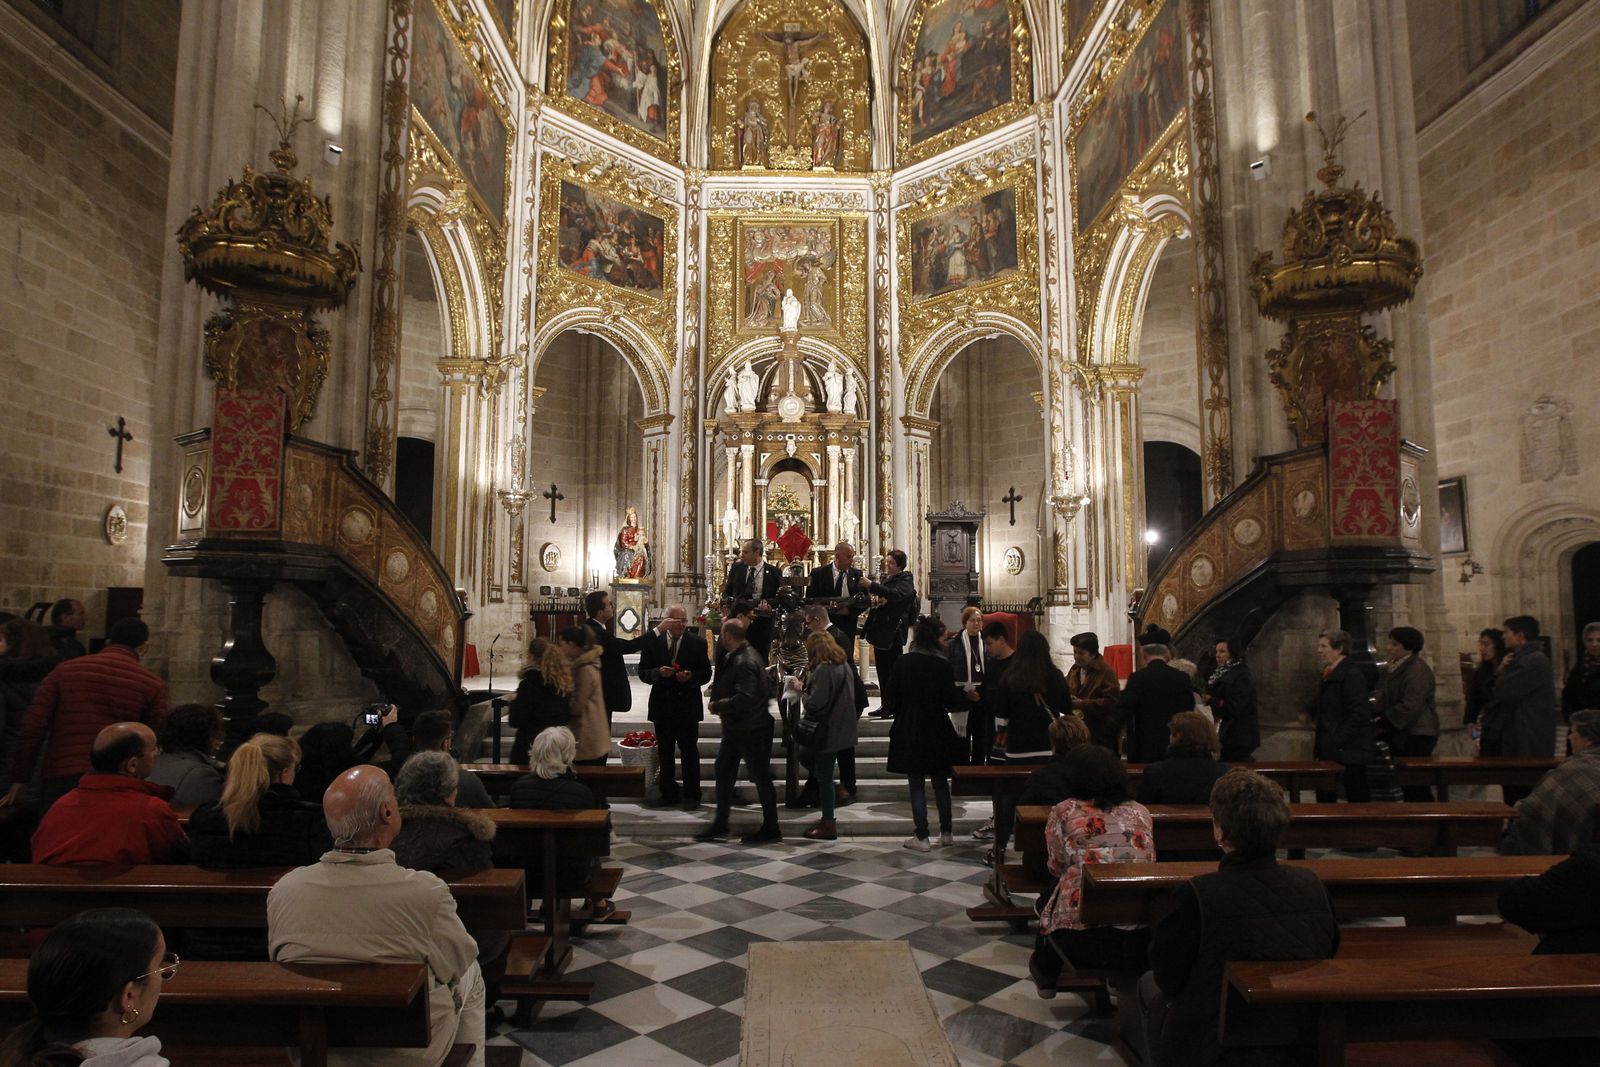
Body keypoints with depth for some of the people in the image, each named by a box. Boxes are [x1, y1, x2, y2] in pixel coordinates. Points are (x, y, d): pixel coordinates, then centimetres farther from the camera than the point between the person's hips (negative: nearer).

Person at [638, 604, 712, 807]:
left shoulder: (697, 643, -1)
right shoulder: (652, 641, 0)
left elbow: (706, 674, 1)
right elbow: (643, 673, -1)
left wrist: (691, 677, -18)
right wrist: (659, 672, -20)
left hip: (688, 705, -2)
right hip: (662, 705, 2)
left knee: (689, 751, 1)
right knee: (665, 752, 11)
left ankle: (691, 795, 10)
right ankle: (669, 793, 23)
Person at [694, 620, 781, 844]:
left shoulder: (745, 662, -24)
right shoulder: (736, 657, 7)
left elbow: (744, 699, -32)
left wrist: (717, 706, -20)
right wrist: (717, 690, 0)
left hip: (750, 729, -10)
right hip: (735, 727, 10)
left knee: (761, 777, 3)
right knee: (723, 771, 15)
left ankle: (771, 828, 15)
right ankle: (720, 824, 26)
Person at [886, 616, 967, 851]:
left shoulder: (902, 663, -6)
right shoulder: (942, 664, -12)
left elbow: (892, 699, -1)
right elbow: (951, 701, -10)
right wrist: (966, 697, 9)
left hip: (909, 732, 1)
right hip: (937, 732, -1)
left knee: (917, 785, 6)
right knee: (941, 783, 14)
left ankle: (921, 837, 8)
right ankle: (945, 833, 21)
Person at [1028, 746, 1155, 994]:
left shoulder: (1064, 812, 3)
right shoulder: (1140, 812, 14)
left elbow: (1056, 868, 12)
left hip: (1081, 940, -3)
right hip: (1142, 939, 3)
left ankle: (1046, 975, 46)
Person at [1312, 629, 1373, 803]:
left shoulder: (1351, 675, -15)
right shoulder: (1329, 673, 12)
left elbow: (1359, 714, -21)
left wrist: (1338, 741, -20)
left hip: (1347, 750, -9)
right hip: (1330, 750, 9)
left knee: (1357, 797, 2)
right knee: (1325, 796, 10)